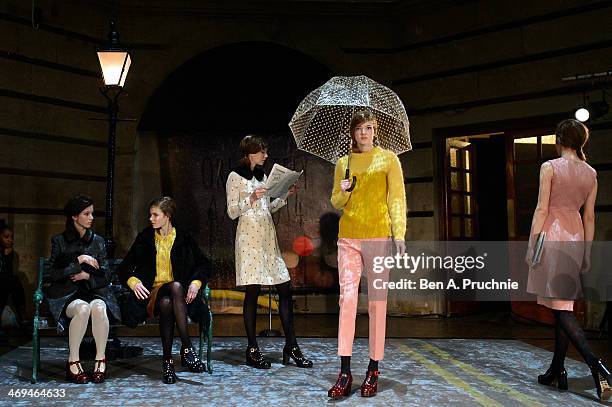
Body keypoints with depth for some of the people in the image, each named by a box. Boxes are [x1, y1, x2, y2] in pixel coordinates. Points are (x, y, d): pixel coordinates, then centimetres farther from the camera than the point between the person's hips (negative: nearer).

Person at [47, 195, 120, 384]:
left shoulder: (98, 241, 14)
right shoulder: (59, 241, 7)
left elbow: (106, 275, 11)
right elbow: (53, 274, -5)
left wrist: (88, 276, -7)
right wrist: (78, 260, -12)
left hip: (94, 292, 2)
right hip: (66, 295, -2)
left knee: (98, 307, -34)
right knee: (83, 308, -36)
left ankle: (101, 359, -22)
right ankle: (73, 361, -22)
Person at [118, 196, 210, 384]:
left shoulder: (183, 238, 9)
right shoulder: (144, 238, 11)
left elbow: (204, 265, 12)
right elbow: (124, 267, 11)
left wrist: (196, 283, -7)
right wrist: (133, 281, -10)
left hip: (179, 291, 0)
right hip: (153, 291, 0)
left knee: (176, 286, -38)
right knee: (166, 303, -37)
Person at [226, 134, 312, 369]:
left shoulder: (262, 176, 18)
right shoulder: (235, 177, -1)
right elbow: (232, 212, -4)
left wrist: (285, 196, 9)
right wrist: (251, 198, -17)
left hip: (268, 237, 7)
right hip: (249, 237, -7)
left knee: (285, 289, 1)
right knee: (253, 291, -4)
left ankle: (291, 346, 8)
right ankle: (252, 350, 6)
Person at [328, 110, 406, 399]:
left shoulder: (388, 159, 8)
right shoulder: (343, 163, 15)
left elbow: (397, 199, 2)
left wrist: (399, 233, -9)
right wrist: (344, 192, -3)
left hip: (379, 236, -2)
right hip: (348, 237, 2)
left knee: (377, 302, 0)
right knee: (347, 297, -7)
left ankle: (373, 370, 9)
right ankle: (345, 373, -4)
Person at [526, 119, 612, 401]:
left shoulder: (550, 167, -7)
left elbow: (542, 208, -10)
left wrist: (531, 244, -6)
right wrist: (587, 252, 16)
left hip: (552, 234, -6)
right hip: (576, 236, 6)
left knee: (560, 307, -7)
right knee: (564, 304, 11)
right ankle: (556, 372, 17)